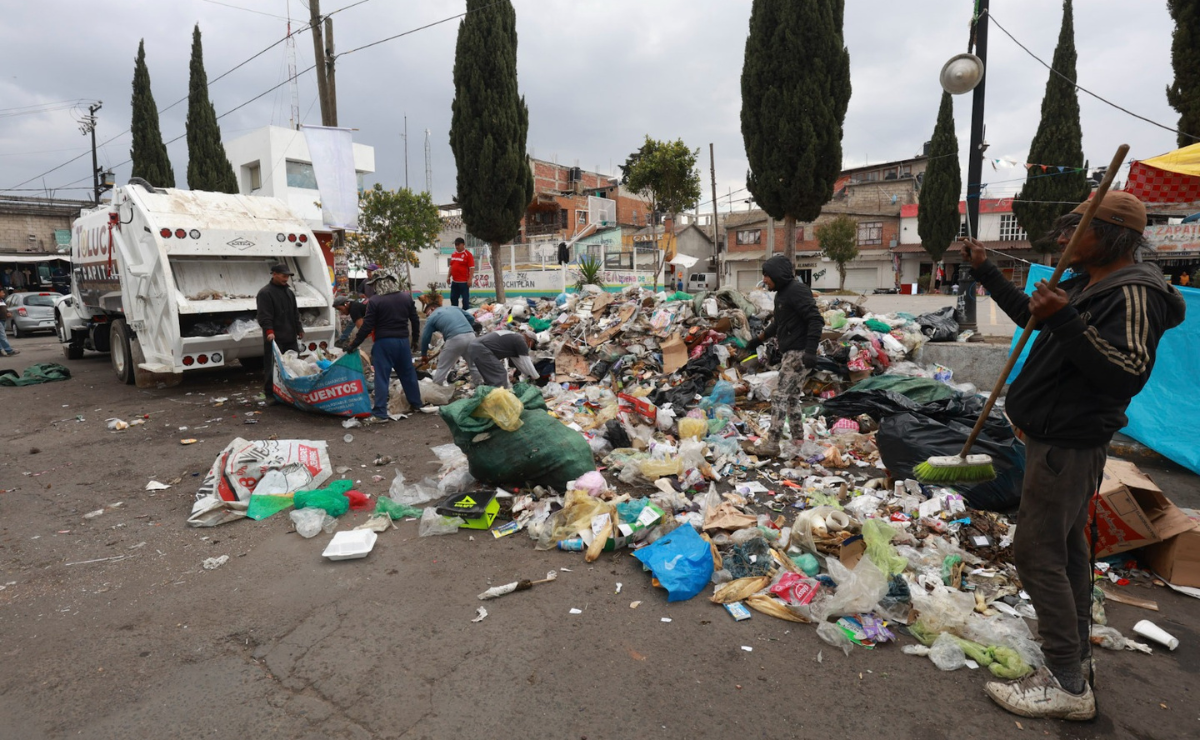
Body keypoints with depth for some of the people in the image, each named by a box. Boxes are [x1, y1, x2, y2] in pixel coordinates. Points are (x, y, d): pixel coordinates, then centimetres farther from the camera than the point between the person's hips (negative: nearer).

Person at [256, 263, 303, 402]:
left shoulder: (289, 291, 18)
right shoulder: (265, 293, -7)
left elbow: (295, 313, 24)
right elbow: (264, 316, -15)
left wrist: (299, 329, 20)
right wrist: (269, 331, -26)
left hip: (290, 337, 7)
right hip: (274, 338, -7)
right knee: (273, 367, -4)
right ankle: (270, 394, 4)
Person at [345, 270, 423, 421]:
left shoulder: (374, 301, -10)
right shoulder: (406, 298, 5)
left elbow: (367, 326, -10)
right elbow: (415, 320, 11)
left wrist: (354, 345, -2)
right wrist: (415, 339, 25)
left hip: (384, 342, -4)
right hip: (403, 341, 4)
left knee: (382, 377, -1)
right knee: (408, 373, 18)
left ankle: (380, 413, -3)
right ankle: (416, 403, 29)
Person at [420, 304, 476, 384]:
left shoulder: (432, 317, 15)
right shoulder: (454, 307, 28)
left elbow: (425, 337, 15)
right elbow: (470, 318, 25)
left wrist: (424, 355, 27)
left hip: (455, 339, -5)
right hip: (470, 335, 5)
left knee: (442, 368, 10)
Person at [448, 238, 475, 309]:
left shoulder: (468, 255, -8)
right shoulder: (453, 254, 13)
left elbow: (472, 268, -12)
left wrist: (470, 279, -18)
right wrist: (449, 277, 16)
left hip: (464, 282, -7)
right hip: (454, 281, 7)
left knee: (465, 299, -1)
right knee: (453, 298, 14)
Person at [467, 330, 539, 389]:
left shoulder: (512, 338, 27)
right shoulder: (521, 342, -1)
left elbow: (519, 361, 34)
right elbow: (526, 363, 3)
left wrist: (529, 375, 38)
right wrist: (535, 377, 16)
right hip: (481, 349, -10)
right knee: (500, 375, -7)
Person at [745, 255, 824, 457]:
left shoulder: (797, 290, -14)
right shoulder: (782, 293, 16)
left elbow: (815, 320, -21)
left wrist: (810, 351, -28)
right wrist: (761, 338, 35)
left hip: (798, 354, -10)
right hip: (789, 353, 10)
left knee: (780, 397, -9)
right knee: (792, 398, 14)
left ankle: (772, 445, -7)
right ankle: (798, 441, 22)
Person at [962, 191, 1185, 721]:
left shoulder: (1134, 294, -19)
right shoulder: (1084, 284, 10)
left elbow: (1128, 375, -29)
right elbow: (1027, 312, 25)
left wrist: (1065, 321, -36)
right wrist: (984, 270, 22)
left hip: (1067, 445, -10)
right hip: (1056, 437, 11)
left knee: (1037, 553, -8)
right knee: (1067, 546, 19)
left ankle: (1067, 683, 2)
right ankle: (1076, 652, 34)